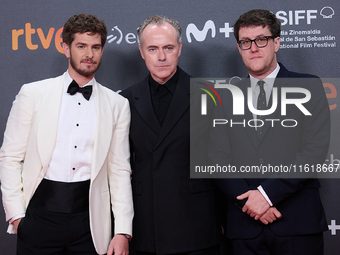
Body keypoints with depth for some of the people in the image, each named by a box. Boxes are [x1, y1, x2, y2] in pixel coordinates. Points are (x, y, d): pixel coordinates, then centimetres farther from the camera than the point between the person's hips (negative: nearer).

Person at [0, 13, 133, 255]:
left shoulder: (117, 104, 6)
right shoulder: (33, 94, 2)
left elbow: (120, 171, 4)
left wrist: (123, 232, -1)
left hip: (90, 218, 1)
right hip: (41, 214, -1)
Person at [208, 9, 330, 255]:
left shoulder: (308, 87, 3)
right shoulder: (227, 98, 11)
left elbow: (316, 149, -7)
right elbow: (219, 158, 4)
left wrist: (267, 193, -13)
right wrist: (250, 200, -11)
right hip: (245, 224, 2)